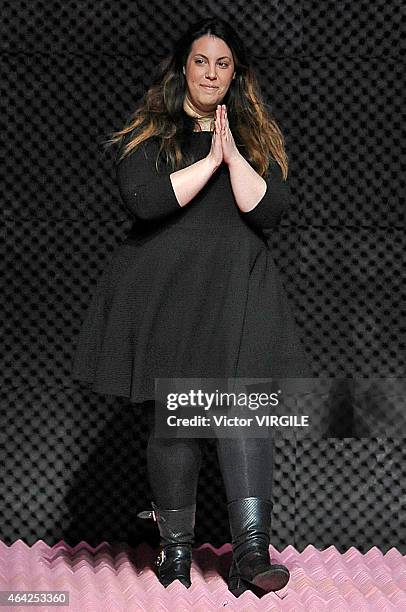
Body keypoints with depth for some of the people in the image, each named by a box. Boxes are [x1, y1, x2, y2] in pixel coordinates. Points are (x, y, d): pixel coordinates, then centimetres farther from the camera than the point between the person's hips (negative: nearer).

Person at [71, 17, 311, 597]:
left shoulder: (258, 136, 15)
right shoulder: (148, 133, 9)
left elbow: (270, 209, -1)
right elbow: (143, 200, -10)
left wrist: (232, 152, -10)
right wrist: (210, 162, -9)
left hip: (238, 288, 1)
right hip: (166, 288, 0)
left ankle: (252, 549, -23)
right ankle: (176, 545, 14)